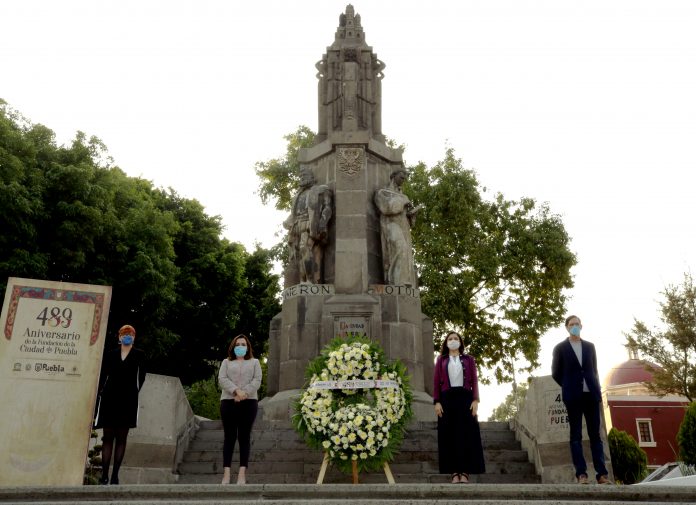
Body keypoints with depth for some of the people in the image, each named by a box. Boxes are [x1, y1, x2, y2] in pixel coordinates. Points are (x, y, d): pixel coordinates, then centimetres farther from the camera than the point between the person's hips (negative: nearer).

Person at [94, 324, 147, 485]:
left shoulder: (139, 355, 6)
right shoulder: (110, 354, 8)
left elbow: (140, 377, 5)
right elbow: (102, 377, 6)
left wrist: (134, 393, -3)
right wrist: (99, 397, 0)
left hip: (127, 401, -1)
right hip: (109, 399, 1)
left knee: (121, 438, 3)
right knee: (107, 437, 2)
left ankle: (115, 475, 6)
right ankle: (104, 474, 5)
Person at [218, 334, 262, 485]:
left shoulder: (254, 362, 15)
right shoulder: (226, 362, 16)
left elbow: (257, 381, 2)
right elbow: (222, 379, 0)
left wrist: (244, 393, -13)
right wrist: (236, 391, -15)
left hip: (249, 402, 0)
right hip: (228, 401, 0)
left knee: (244, 436, -2)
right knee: (229, 436, -1)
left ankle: (242, 473, -4)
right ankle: (226, 473, -1)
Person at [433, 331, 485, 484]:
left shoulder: (469, 359, 14)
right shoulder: (441, 360, 13)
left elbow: (474, 380, 6)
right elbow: (436, 381, 6)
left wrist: (475, 400, -6)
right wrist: (437, 402, -5)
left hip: (465, 398, 0)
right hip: (447, 398, 0)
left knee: (466, 433, -4)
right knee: (449, 434, -3)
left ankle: (465, 472, -2)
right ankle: (455, 472, 0)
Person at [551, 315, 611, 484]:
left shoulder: (589, 346, 13)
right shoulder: (560, 348, 4)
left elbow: (594, 370, 14)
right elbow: (556, 373, 6)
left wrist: (598, 392, 6)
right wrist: (569, 387, 6)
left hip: (591, 394, 3)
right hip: (573, 396, -3)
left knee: (595, 435, 2)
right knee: (576, 435, -2)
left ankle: (602, 474, 1)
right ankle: (581, 474, -4)